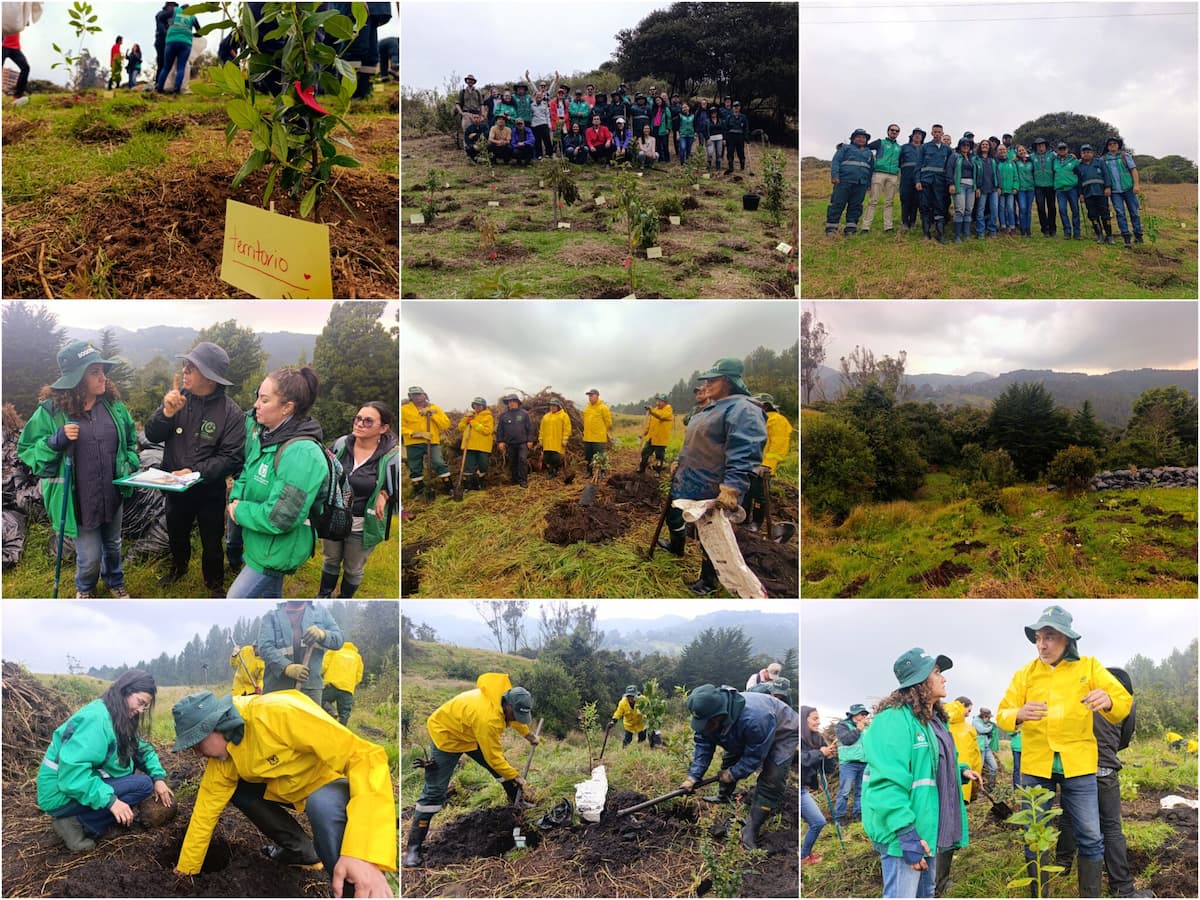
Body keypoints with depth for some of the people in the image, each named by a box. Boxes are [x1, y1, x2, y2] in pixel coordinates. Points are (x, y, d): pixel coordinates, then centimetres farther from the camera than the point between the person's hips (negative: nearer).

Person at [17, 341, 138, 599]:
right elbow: (27, 451, -9)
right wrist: (57, 441, -26)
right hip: (79, 501, -4)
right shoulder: (51, 412, -17)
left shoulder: (113, 406, -3)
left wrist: (130, 465, 0)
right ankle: (84, 589, 41)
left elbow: (130, 440, 14)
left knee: (112, 546, 24)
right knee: (89, 557, 8)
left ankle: (115, 582, 52)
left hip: (112, 495, 4)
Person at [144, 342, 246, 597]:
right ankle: (178, 567, 56)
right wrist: (167, 413, -28)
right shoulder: (177, 397, -11)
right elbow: (152, 435, -10)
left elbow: (231, 458, -22)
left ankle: (215, 583, 40)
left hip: (210, 491, -4)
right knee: (176, 533, 28)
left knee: (211, 541, 14)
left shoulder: (231, 413, -22)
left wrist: (197, 471, -32)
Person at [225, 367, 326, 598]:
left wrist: (240, 511, -16)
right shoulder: (264, 435, 0)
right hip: (261, 542, 8)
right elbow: (247, 472, 16)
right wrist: (236, 500, -5)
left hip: (277, 550, -8)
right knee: (271, 596, 23)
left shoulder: (301, 453, -30)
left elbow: (279, 517, -31)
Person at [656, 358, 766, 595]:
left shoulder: (741, 409, -22)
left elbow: (745, 453, -32)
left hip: (712, 491, -10)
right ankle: (676, 547, 52)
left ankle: (708, 580, 19)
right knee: (672, 514, 27)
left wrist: (733, 486, -39)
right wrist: (680, 461, 26)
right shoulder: (710, 408, 11)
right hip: (686, 482, 10)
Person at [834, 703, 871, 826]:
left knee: (861, 791, 7)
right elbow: (847, 740, -14)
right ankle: (839, 816, -5)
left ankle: (857, 814, 14)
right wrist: (858, 729, -7)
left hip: (864, 764, 5)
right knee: (844, 791, -8)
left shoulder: (866, 727, 17)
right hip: (848, 764, -5)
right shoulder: (842, 725, 1)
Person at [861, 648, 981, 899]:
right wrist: (906, 835, -30)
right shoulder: (894, 718, -18)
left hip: (930, 831, 10)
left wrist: (961, 771, 8)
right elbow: (887, 784, -26)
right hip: (904, 834, -10)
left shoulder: (934, 719, 15)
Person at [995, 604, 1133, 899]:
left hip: (1078, 764, -1)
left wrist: (1109, 701, -32)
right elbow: (1002, 715, -3)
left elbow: (1124, 702, -8)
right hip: (1035, 765, 1)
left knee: (1090, 837, 2)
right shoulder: (1025, 673, 3)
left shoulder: (1089, 667, 1)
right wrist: (1019, 715, -26)